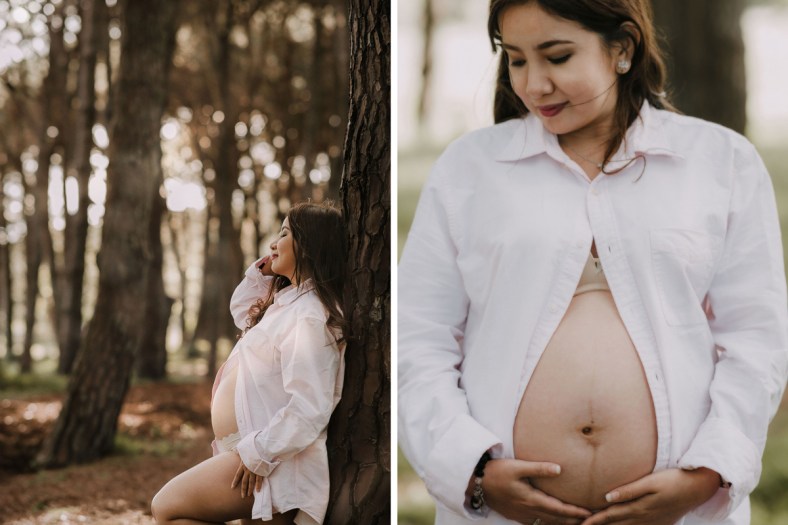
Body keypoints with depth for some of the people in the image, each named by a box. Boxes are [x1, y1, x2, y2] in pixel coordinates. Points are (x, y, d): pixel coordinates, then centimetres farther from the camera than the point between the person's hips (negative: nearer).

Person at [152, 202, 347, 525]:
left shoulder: (308, 317, -20)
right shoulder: (288, 302, 12)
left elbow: (308, 411, -27)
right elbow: (241, 311, 32)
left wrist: (258, 453, -24)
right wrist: (261, 272, 14)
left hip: (274, 461, -10)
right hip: (259, 453, 10)